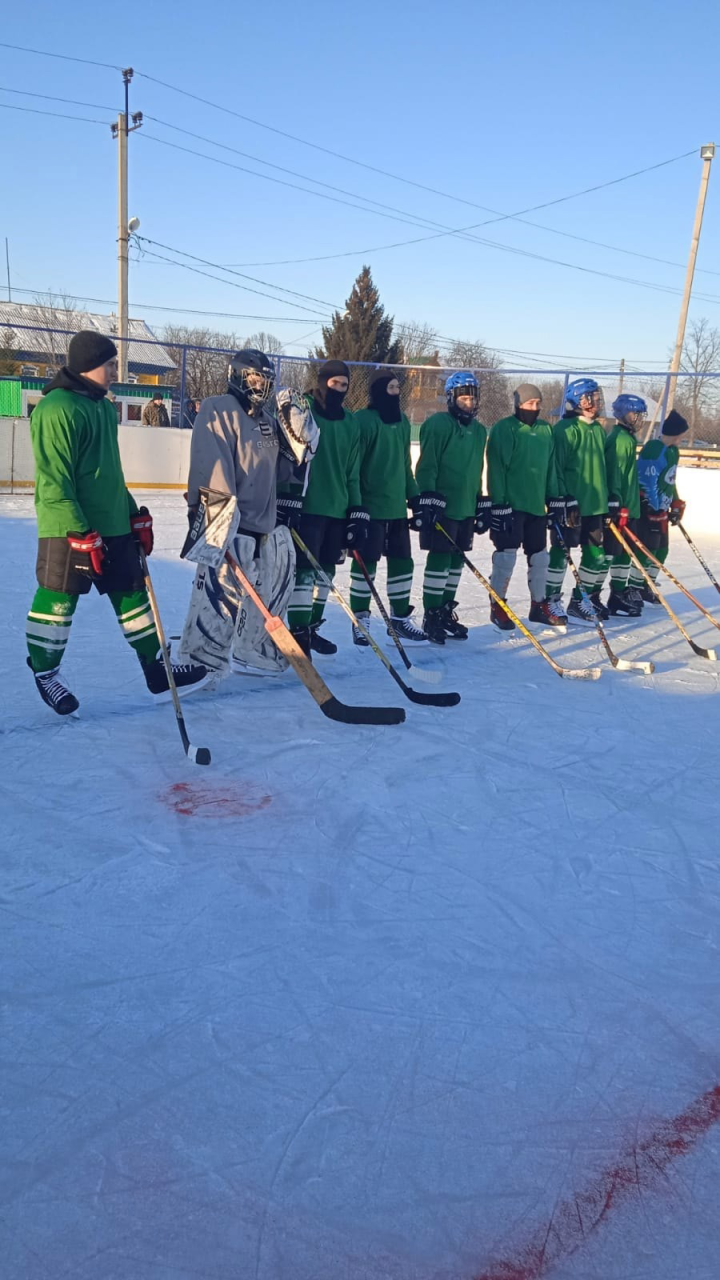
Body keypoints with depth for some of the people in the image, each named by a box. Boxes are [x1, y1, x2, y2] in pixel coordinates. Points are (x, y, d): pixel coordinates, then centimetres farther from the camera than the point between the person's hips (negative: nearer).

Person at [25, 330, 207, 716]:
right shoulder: (57, 409, -15)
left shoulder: (103, 406, 14)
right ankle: (45, 673, 20)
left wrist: (134, 514, 19)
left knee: (132, 593, 12)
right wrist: (80, 532, -22)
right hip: (69, 530, -9)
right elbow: (53, 481, -19)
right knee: (57, 601, 2)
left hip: (113, 525, 9)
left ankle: (156, 667, 21)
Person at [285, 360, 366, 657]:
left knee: (325, 571, 11)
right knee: (304, 570, -8)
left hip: (338, 509, 6)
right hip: (306, 507, -6)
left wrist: (358, 512, 10)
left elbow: (352, 472, 15)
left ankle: (312, 628, 22)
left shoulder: (350, 423, 13)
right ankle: (298, 633, -4)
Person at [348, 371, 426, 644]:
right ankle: (360, 619, 10)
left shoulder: (402, 421, 14)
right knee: (366, 561, -1)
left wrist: (414, 496, 16)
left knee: (403, 560, 9)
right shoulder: (363, 420, -9)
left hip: (397, 506, 7)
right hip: (370, 506, -7)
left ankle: (400, 618, 20)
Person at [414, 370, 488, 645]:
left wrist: (481, 505, 19)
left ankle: (446, 612, 21)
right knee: (439, 560, -6)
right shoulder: (437, 424, -8)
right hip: (441, 507, -7)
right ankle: (431, 617, 1)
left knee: (456, 560, 11)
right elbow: (426, 467, -12)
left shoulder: (479, 430, 15)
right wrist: (426, 501, -17)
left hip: (467, 509, 7)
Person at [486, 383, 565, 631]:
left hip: (536, 505, 7)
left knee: (539, 556, 11)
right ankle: (497, 606, 7)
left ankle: (539, 605, 23)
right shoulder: (504, 429, -9)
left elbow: (550, 468, 17)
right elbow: (496, 468, -12)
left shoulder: (546, 430, 12)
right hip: (510, 504, -7)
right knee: (506, 554, -4)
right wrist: (498, 502, -16)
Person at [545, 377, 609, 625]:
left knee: (597, 554, 9)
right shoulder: (565, 428, -10)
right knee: (560, 551, -1)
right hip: (568, 504, -8)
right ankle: (551, 602, 10)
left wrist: (609, 500, 20)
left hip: (595, 505, 8)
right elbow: (555, 467, -14)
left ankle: (583, 601, 21)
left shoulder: (598, 429, 15)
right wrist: (561, 501, -19)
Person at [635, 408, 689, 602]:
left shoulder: (673, 451, 12)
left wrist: (676, 505, 19)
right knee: (647, 548, -9)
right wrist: (656, 510, -21)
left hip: (661, 507, 10)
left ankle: (647, 588, 21)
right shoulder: (653, 450, -19)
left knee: (662, 549, 12)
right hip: (648, 507, -10)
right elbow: (648, 483, -22)